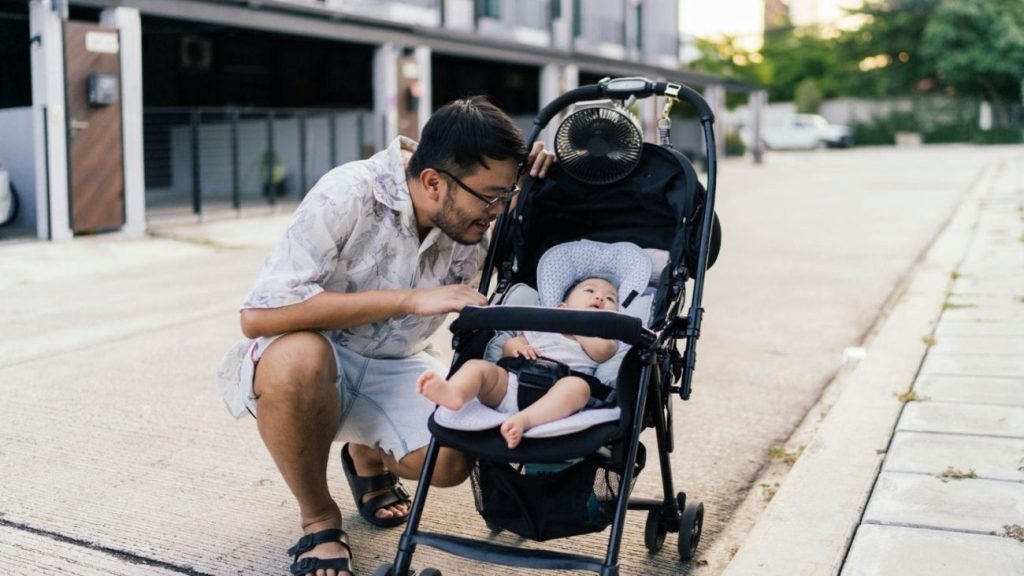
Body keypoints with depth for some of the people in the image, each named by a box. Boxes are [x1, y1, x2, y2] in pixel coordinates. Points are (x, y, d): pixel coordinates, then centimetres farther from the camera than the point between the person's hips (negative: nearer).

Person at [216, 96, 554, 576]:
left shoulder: (476, 224, -10)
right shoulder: (348, 195, -27)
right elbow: (259, 315, -34)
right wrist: (410, 299, -37)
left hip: (392, 366, 4)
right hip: (308, 355, -4)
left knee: (450, 462, -22)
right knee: (298, 359, -40)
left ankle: (368, 457, 16)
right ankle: (318, 522, -12)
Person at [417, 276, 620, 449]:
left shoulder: (606, 339, 26)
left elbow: (601, 351, 1)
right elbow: (506, 346, 27)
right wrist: (517, 345, 2)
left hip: (551, 399, -3)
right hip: (510, 385, 3)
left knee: (578, 386, -34)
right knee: (476, 366, -19)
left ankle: (524, 419, -56)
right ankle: (453, 392, -54)